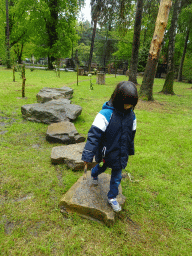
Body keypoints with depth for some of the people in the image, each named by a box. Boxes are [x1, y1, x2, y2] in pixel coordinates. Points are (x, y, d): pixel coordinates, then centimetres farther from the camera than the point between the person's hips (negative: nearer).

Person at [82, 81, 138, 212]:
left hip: (120, 155, 4)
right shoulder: (106, 114, -25)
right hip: (106, 153, -3)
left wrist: (130, 150, 21)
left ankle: (112, 197, 37)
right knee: (101, 167, 25)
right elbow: (94, 134, -25)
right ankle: (94, 174, 60)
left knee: (117, 176, 14)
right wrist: (88, 155, -28)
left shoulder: (131, 115, -5)